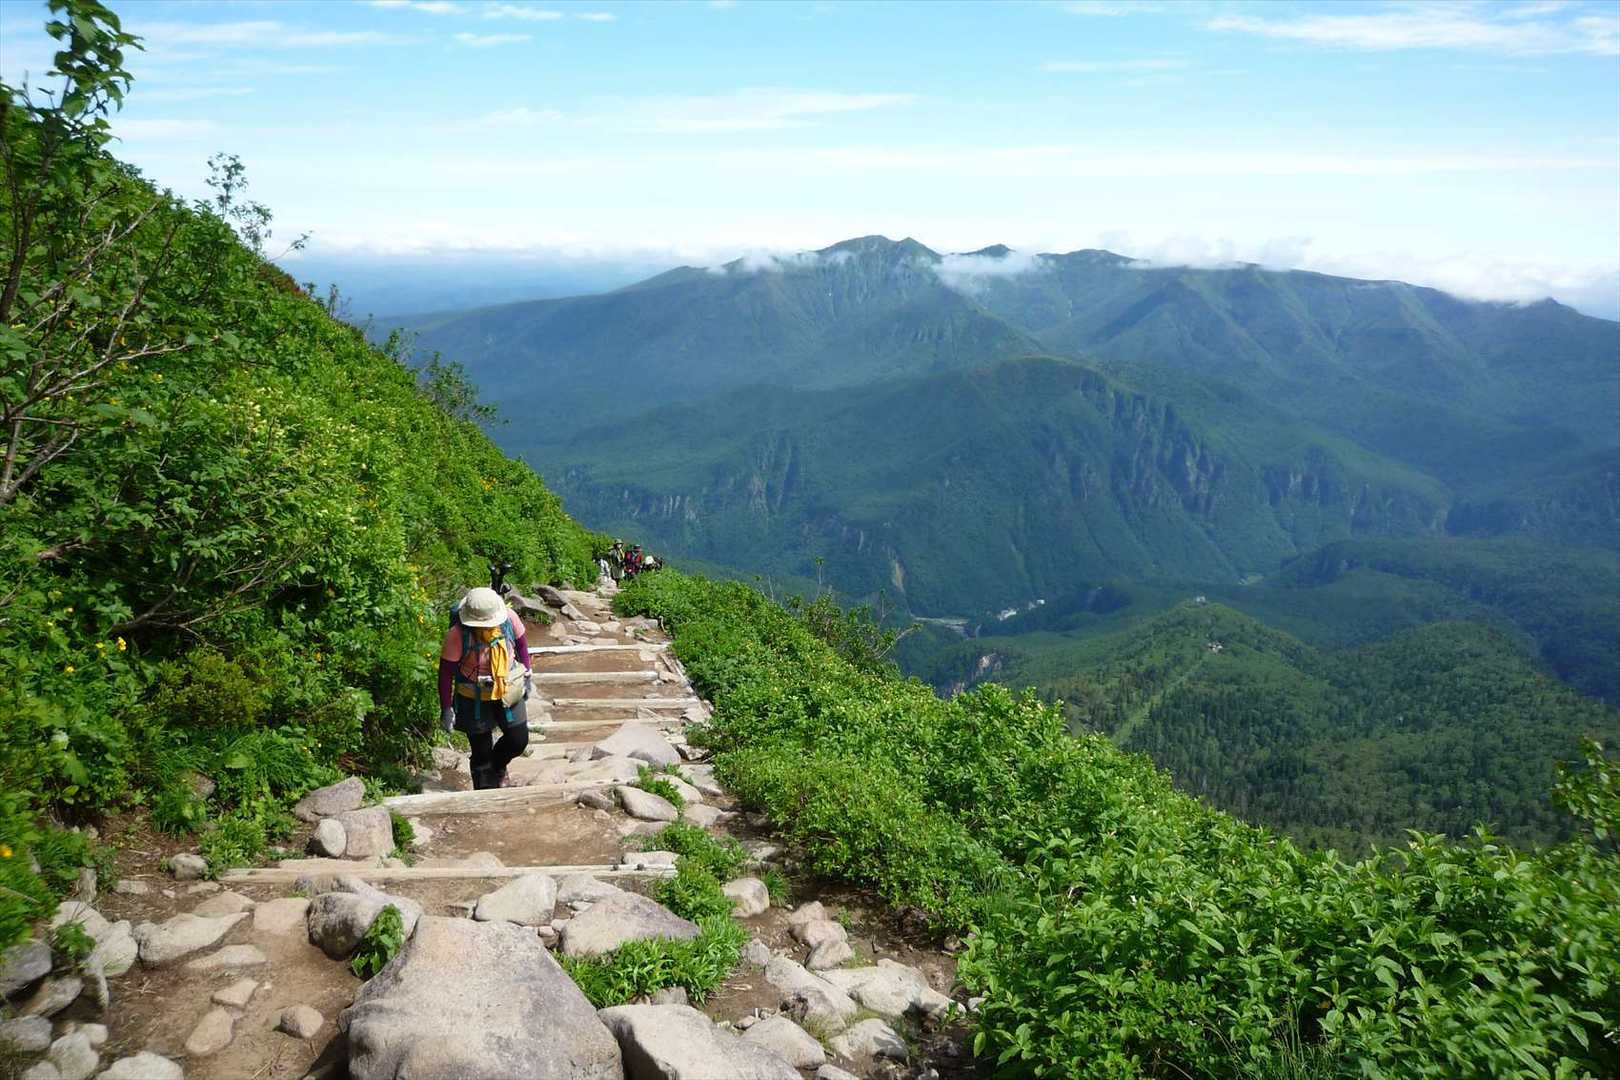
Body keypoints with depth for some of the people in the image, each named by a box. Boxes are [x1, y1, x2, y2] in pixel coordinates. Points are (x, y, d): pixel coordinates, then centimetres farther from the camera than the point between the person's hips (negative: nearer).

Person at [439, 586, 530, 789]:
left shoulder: (509, 617, -17)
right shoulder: (457, 635, -27)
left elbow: (521, 643, 3)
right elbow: (445, 672, -17)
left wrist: (526, 676, 8)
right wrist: (446, 708, -14)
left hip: (507, 690, 3)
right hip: (474, 698, -3)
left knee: (519, 739, 7)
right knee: (481, 751, 7)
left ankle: (498, 767, 40)